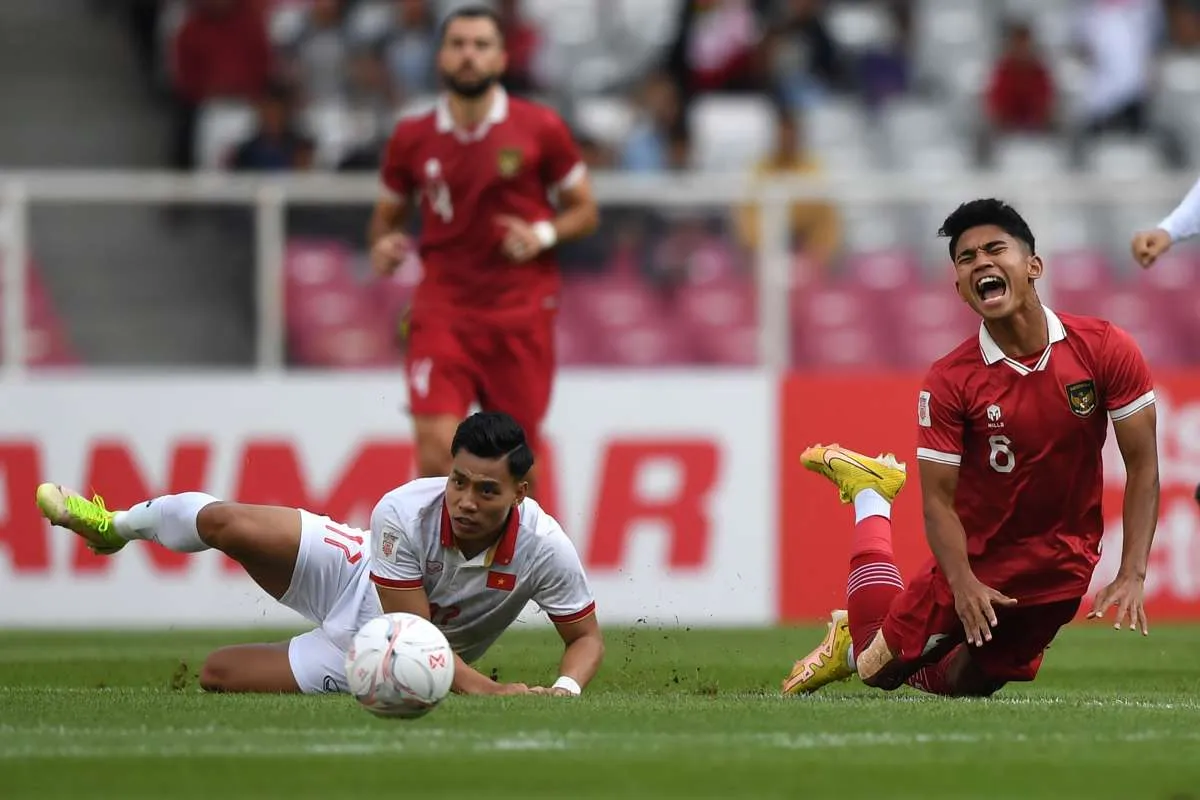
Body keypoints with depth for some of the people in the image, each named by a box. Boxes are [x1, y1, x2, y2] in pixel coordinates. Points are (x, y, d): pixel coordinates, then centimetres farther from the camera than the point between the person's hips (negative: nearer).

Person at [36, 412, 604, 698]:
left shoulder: (546, 550, -32)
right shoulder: (406, 513, -32)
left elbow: (586, 636, -16)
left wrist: (566, 688, -38)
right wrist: (489, 690, -44)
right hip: (355, 578, 0)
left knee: (217, 675, -10)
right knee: (230, 524, -20)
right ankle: (116, 525, 16)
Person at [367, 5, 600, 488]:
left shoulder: (540, 130, 1)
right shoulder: (412, 139, 4)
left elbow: (585, 211, 8)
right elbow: (388, 214, 18)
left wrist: (545, 234, -12)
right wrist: (383, 246, -5)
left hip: (521, 314, 0)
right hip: (443, 311, 0)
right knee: (436, 447, -18)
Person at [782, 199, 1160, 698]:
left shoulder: (1105, 349, -14)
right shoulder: (950, 380, -17)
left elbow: (1142, 466, -10)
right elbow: (938, 499, -14)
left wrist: (1132, 576, -19)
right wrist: (963, 584, -31)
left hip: (1061, 566, 1)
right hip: (977, 557, -1)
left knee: (962, 688, 7)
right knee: (879, 668, 13)